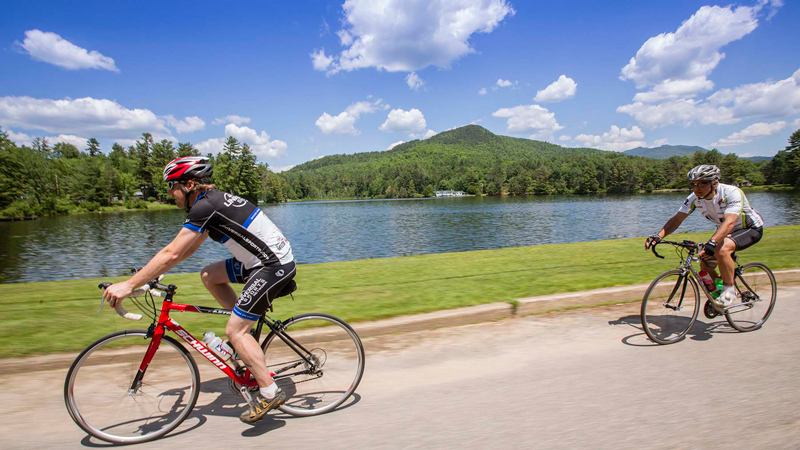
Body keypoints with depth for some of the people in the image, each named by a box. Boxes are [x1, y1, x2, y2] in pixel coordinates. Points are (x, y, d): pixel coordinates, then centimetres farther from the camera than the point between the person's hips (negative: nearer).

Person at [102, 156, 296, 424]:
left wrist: (128, 285, -13)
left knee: (234, 331, -6)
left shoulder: (205, 206, -15)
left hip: (275, 266, -10)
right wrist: (151, 272, 21)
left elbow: (172, 253, -18)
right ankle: (246, 334, 19)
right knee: (209, 275, 17)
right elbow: (188, 249, 21)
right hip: (265, 260, 10)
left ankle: (269, 393, 2)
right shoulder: (212, 199, 15)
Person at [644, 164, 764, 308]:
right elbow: (677, 219, -19)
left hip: (751, 228, -6)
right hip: (725, 232, 6)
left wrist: (711, 243, -60)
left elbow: (729, 221, -46)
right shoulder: (695, 198, -16)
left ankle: (729, 290, -15)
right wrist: (658, 236, -36)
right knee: (704, 265, -6)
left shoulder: (732, 193, -32)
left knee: (721, 249, -34)